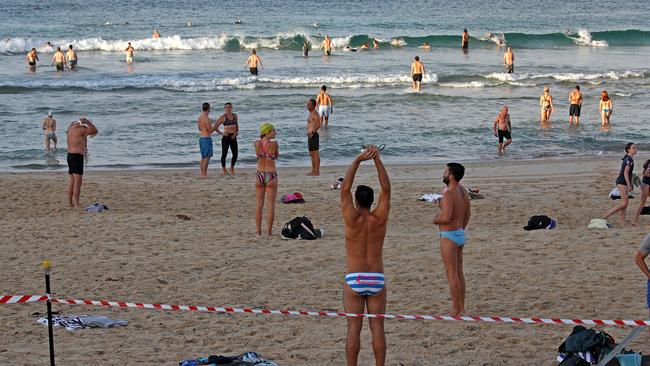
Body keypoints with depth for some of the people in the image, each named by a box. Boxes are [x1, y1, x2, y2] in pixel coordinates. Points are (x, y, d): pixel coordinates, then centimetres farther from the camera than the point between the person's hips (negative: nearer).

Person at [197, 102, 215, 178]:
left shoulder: (200, 117, 10)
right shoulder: (206, 118, -18)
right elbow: (210, 130, -18)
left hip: (201, 137, 9)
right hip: (206, 138, -9)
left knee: (203, 157, 16)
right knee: (207, 157, -6)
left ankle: (202, 173, 18)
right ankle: (204, 174, -8)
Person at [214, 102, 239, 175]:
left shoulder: (235, 116, 11)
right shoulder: (223, 117, -3)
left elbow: (237, 126, 17)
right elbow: (215, 127, -2)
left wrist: (236, 133, -1)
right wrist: (221, 133, -11)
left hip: (233, 137, 5)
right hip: (226, 137, -5)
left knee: (235, 154, 4)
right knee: (224, 153, 0)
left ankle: (232, 168, 24)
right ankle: (224, 170, 9)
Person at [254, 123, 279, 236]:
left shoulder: (257, 144, -4)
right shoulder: (274, 143, -12)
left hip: (260, 175, 3)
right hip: (271, 175, -3)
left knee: (259, 204, 10)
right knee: (271, 204, 5)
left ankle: (258, 231, 12)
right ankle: (269, 231, 6)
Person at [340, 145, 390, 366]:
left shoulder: (352, 220, -8)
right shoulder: (379, 220, -4)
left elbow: (345, 189, -10)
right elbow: (386, 189, -3)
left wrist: (357, 161, -12)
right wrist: (377, 160, -9)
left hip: (354, 280, -2)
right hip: (377, 280, 2)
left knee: (354, 329, 1)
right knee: (377, 328, 4)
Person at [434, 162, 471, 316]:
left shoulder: (449, 194, -21)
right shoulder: (463, 191, 8)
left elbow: (446, 217, -30)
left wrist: (435, 220, -9)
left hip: (449, 236, -9)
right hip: (460, 234, 9)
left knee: (452, 275, -4)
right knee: (459, 273, 15)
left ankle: (455, 311, -2)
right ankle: (461, 308, 20)